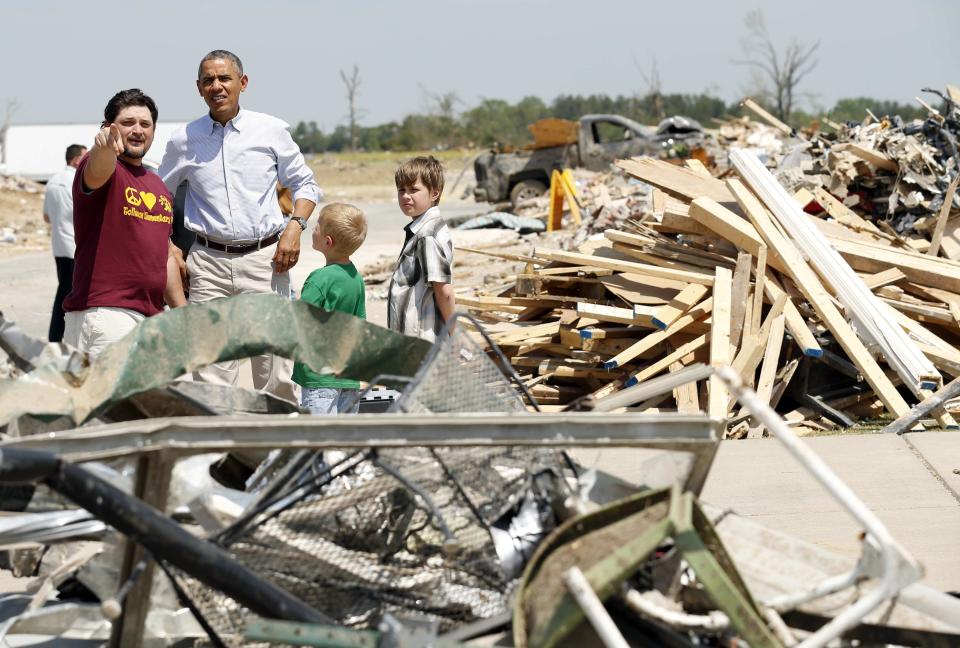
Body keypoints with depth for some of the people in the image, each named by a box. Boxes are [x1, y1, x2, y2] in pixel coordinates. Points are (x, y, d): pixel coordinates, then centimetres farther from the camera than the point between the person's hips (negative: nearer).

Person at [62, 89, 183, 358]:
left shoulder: (158, 185, 22)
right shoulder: (104, 167, -3)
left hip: (150, 315, 8)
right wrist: (103, 147, -53)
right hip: (104, 313, -8)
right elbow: (96, 173, -30)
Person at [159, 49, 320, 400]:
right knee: (211, 375, -3)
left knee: (274, 373, -2)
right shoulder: (183, 140, 7)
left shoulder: (271, 130, 5)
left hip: (265, 259, -1)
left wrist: (295, 227, -3)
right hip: (209, 263, 1)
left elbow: (304, 183, 14)